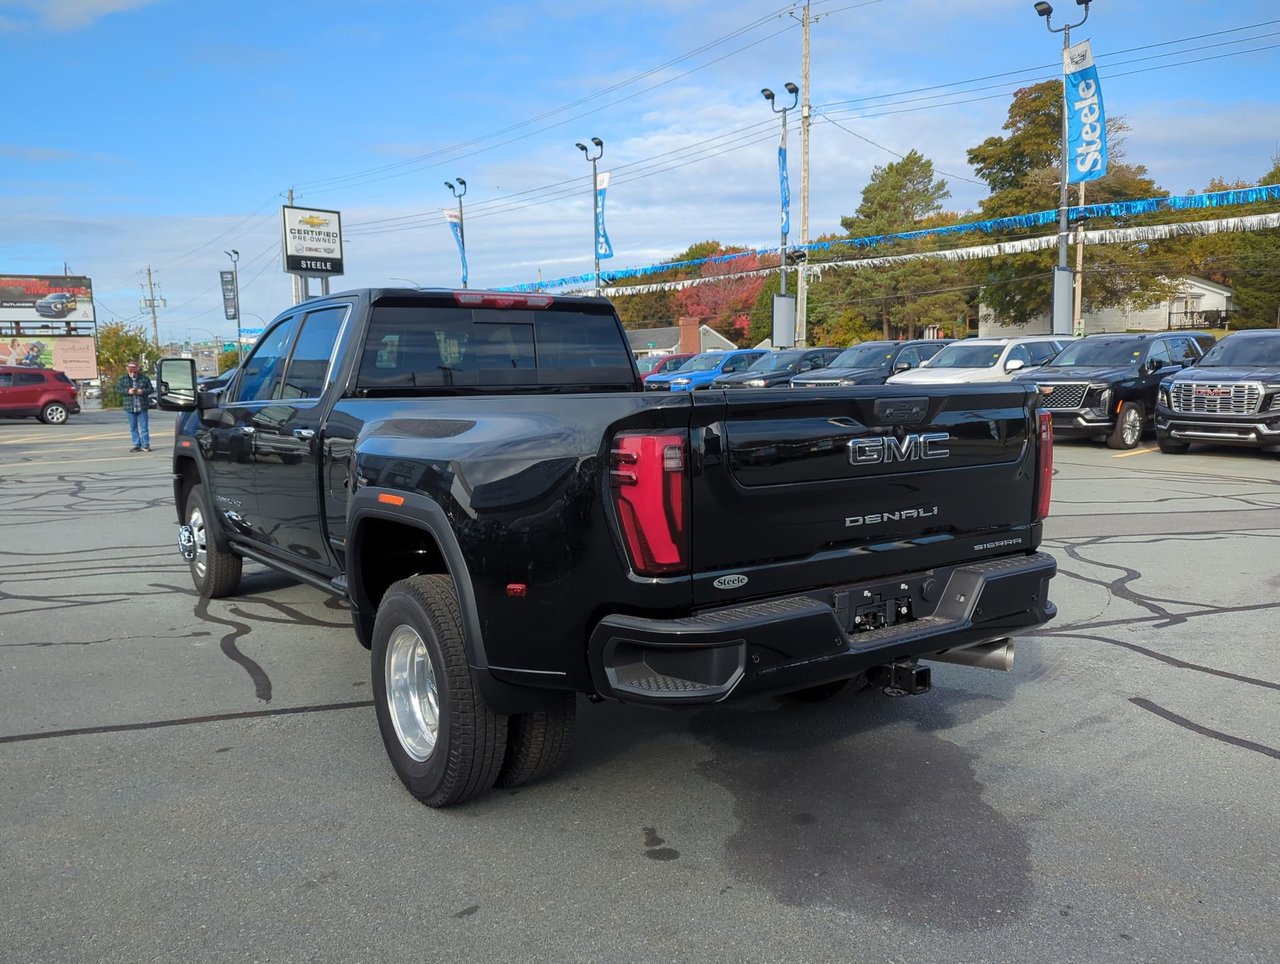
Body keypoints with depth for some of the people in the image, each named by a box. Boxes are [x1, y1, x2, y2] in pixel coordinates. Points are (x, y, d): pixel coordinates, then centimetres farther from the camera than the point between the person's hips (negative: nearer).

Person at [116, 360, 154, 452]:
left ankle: (145, 445, 5)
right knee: (133, 428, 6)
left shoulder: (144, 378, 2)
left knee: (144, 427, -1)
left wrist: (143, 391, -16)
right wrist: (128, 391, -17)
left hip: (142, 407, -2)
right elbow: (118, 388, -1)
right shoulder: (123, 379, 4)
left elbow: (151, 389, 3)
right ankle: (137, 445, 12)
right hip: (130, 408, 2)